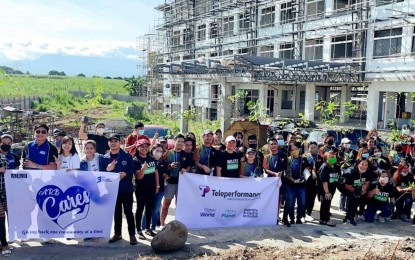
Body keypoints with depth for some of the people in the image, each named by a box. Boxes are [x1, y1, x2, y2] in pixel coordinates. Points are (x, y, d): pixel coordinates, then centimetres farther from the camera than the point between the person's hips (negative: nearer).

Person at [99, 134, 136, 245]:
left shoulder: (127, 156, -1)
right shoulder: (104, 158, 5)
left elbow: (133, 169, -4)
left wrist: (125, 174, -21)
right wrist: (107, 170, -17)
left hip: (126, 188, -2)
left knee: (128, 211, 1)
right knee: (116, 212, 13)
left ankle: (132, 235, 8)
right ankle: (117, 234, 24)